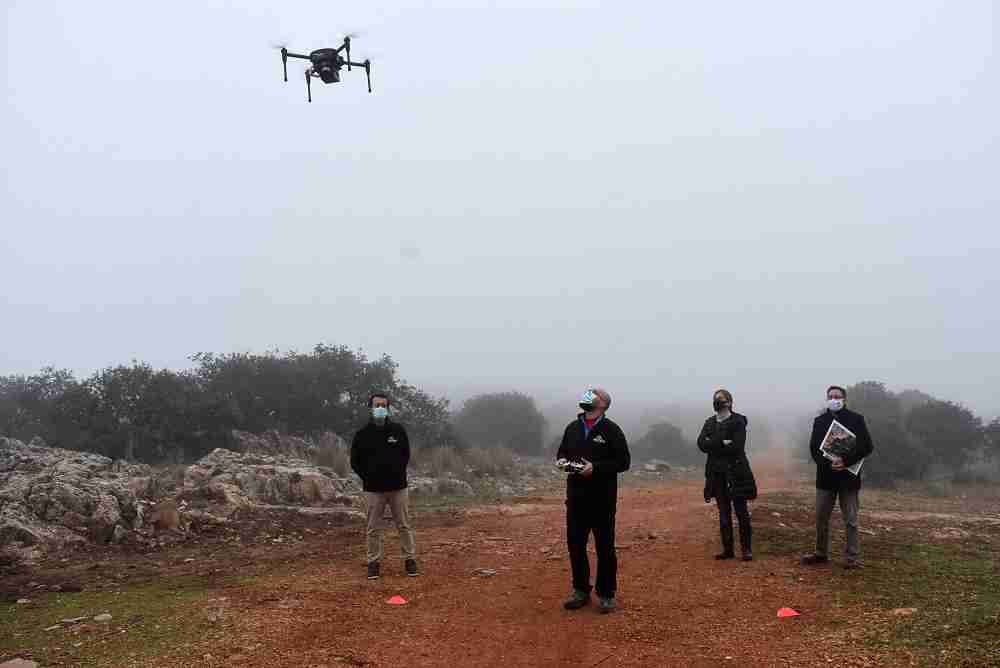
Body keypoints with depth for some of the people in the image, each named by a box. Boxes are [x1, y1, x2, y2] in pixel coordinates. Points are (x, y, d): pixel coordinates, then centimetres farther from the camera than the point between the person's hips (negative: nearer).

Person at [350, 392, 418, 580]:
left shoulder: (398, 430, 2)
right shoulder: (362, 434, -1)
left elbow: (406, 454, 12)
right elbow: (355, 461, 6)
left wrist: (399, 473, 5)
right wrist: (368, 477, 0)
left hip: (398, 486, 1)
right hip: (373, 489, -1)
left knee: (404, 525, 5)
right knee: (374, 528, 5)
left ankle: (410, 559, 13)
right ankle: (374, 562, 14)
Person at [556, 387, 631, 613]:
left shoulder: (611, 430, -4)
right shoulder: (572, 428, 11)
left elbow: (623, 461, -8)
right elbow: (561, 452, 21)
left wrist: (596, 467, -19)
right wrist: (563, 462, -2)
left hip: (603, 499, -4)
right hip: (576, 497, 5)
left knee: (605, 547, 4)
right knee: (575, 544, 8)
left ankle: (606, 594, 16)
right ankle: (580, 590, 23)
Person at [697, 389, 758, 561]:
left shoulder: (738, 422, -6)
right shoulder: (710, 423, 11)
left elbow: (737, 447, -18)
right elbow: (701, 444, -4)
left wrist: (713, 445, -11)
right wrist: (722, 443, -16)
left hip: (736, 471, -5)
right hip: (717, 472, 5)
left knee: (741, 511, -1)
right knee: (724, 512, 9)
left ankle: (746, 549, 7)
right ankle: (727, 549, 15)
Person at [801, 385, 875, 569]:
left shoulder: (856, 419, 0)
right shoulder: (820, 421, 9)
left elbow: (867, 446, -6)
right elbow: (814, 448, 3)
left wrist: (846, 461, -17)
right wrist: (829, 463, -14)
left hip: (848, 476, -3)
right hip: (825, 476, 3)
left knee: (850, 520, 2)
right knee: (821, 518, 9)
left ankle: (853, 557, 9)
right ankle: (821, 553, 21)